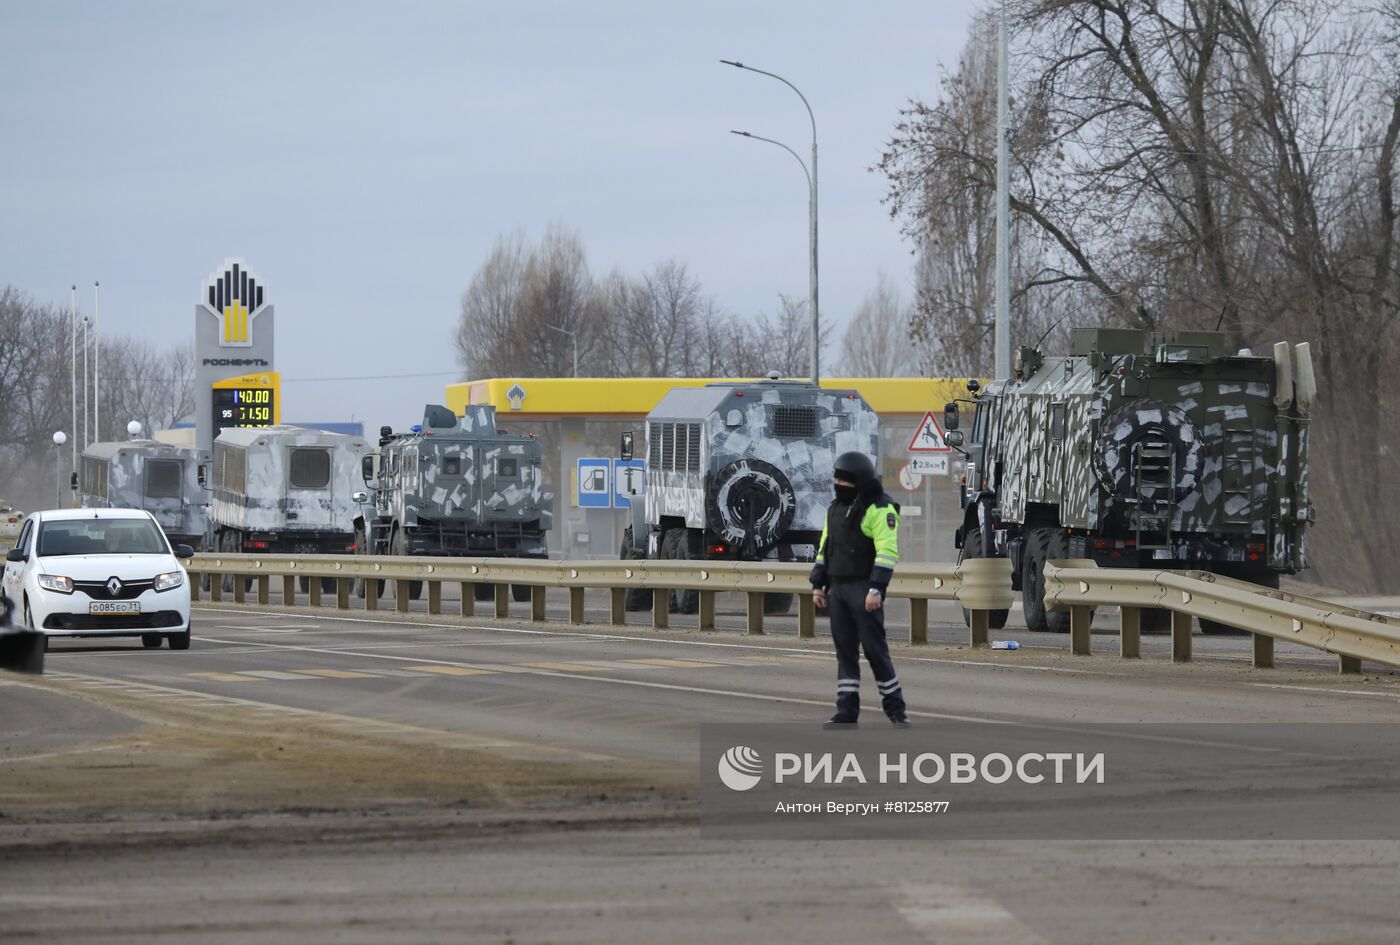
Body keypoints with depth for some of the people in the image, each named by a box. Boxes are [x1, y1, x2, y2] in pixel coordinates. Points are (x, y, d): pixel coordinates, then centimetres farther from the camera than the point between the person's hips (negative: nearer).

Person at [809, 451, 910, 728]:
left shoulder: (879, 509, -10)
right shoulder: (836, 509, 16)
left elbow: (887, 551, -18)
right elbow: (825, 548, 21)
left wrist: (876, 589, -24)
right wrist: (818, 584, 14)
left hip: (864, 590, -7)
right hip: (838, 589, 7)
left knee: (875, 649, -5)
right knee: (845, 651, 6)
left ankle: (895, 708, 5)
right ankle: (846, 712, 8)